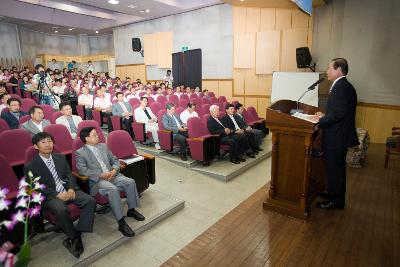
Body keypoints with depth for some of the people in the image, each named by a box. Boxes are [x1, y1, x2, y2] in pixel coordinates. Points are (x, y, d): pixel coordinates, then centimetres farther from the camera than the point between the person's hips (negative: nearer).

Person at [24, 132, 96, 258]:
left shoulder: (60, 157, 14)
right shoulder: (30, 166, -1)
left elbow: (69, 174, 12)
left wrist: (71, 188, -7)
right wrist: (57, 194, -16)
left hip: (68, 190, 4)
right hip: (49, 196, -4)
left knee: (90, 201, -20)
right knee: (61, 210, -35)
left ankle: (77, 234, -14)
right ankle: (73, 237, -9)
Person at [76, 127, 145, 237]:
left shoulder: (103, 146, 18)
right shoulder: (80, 152, 1)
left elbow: (115, 160, 18)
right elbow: (82, 170, -11)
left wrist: (114, 170, -3)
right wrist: (101, 175, -18)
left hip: (112, 175, 6)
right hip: (96, 180, -5)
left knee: (130, 182, -17)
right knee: (112, 189, -34)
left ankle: (131, 210, 4)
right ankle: (121, 223, -28)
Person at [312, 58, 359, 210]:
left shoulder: (342, 87, -19)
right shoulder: (343, 86, 13)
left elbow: (339, 113, -26)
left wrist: (320, 121, -15)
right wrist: (325, 116, 7)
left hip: (337, 138, -10)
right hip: (339, 136, 10)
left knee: (334, 169, 2)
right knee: (336, 168, 21)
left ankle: (335, 201, 17)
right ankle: (335, 194, 36)